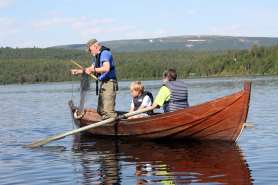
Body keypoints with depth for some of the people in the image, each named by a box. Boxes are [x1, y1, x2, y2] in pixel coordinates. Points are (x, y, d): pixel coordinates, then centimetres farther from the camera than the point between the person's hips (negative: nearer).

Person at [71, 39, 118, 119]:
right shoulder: (97, 56, 18)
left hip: (109, 83, -11)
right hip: (103, 83, 11)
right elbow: (92, 68, 26)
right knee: (100, 110, 11)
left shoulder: (105, 53, -13)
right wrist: (78, 71, 19)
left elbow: (106, 68, -27)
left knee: (108, 109, -15)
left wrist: (93, 70, -19)